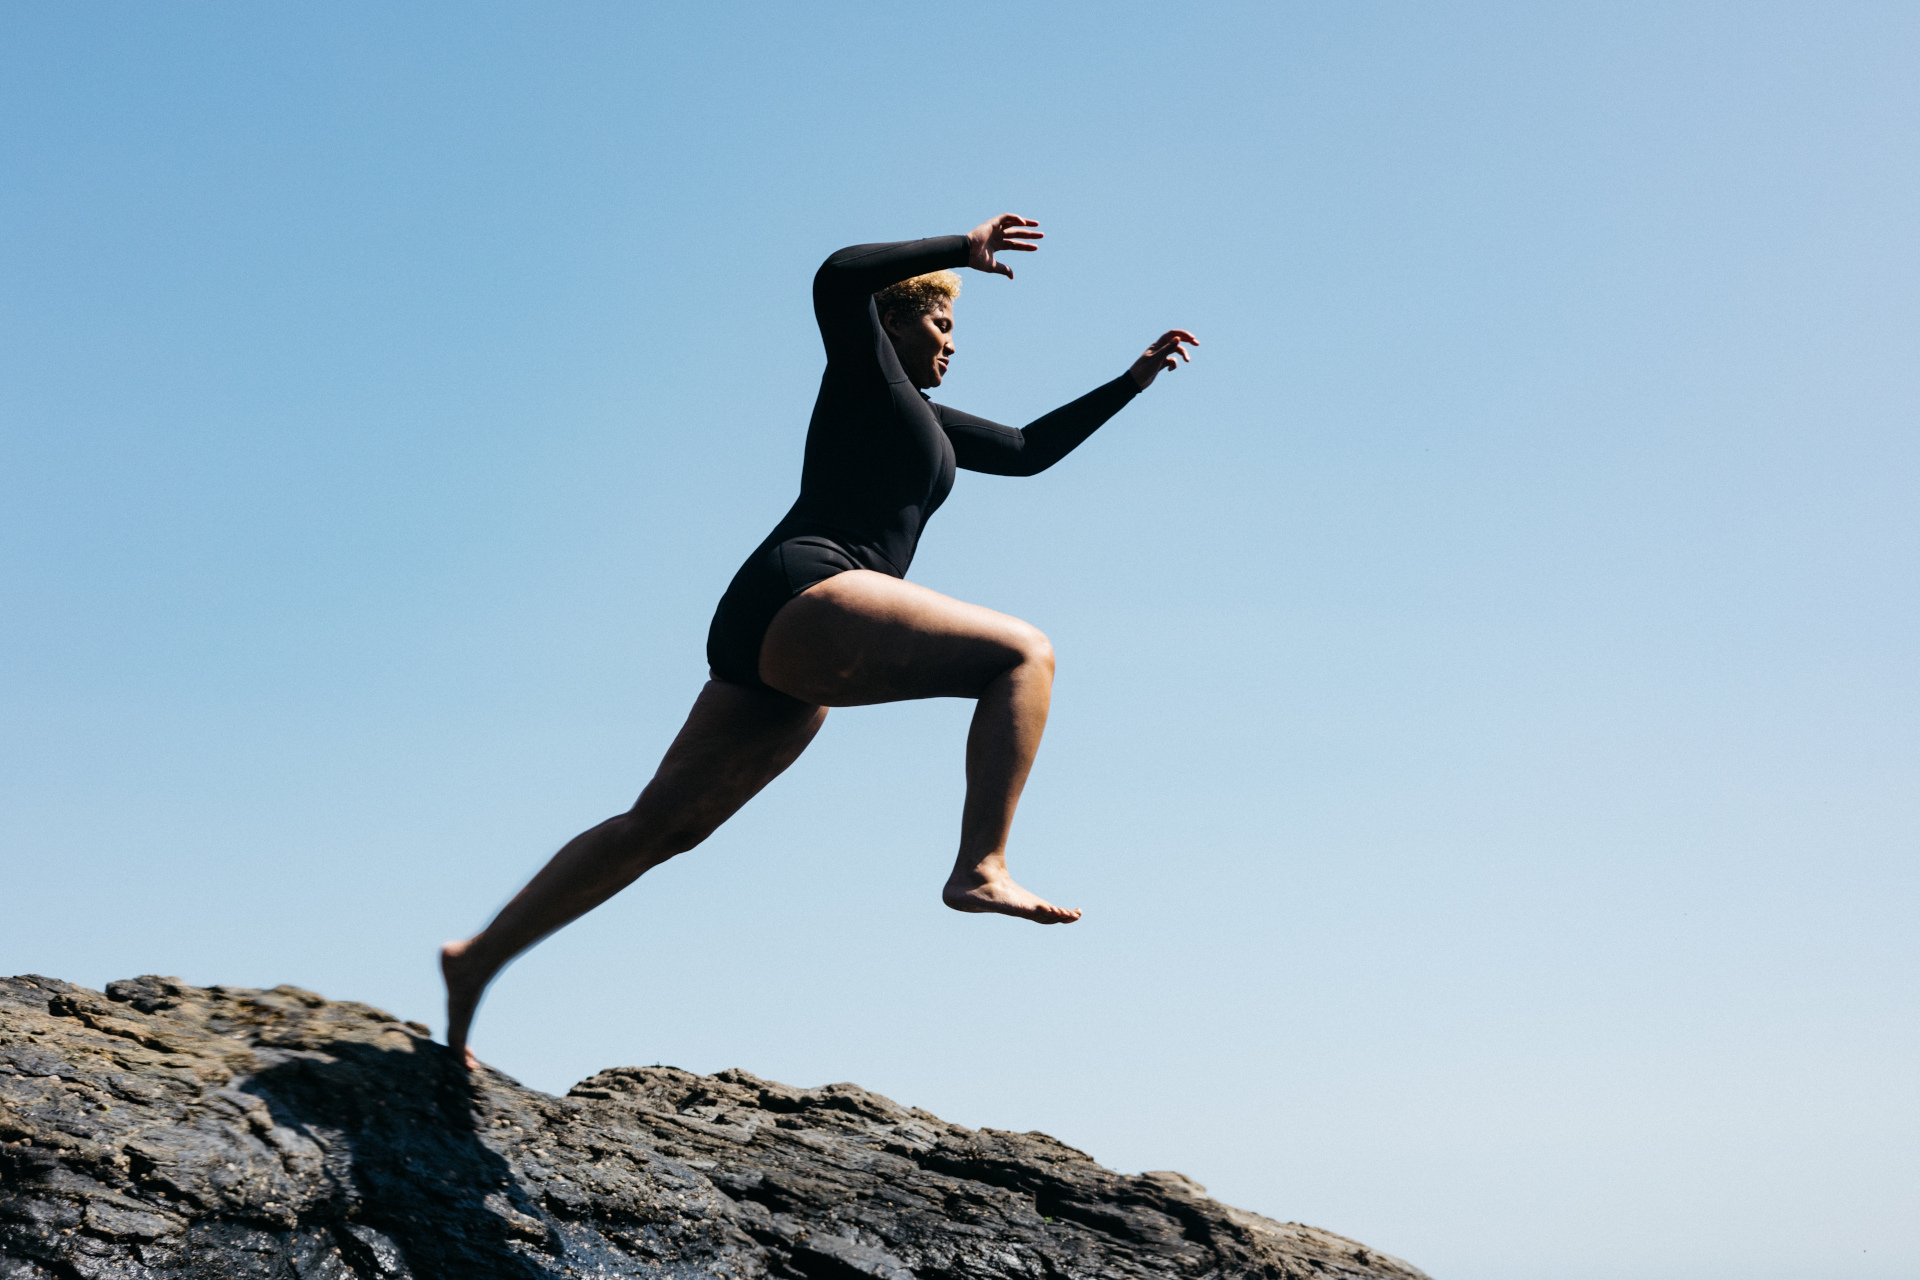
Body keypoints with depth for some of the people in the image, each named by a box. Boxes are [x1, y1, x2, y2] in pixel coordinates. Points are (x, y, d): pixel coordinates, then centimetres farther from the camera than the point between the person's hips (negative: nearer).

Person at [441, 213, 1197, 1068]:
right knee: (1023, 654, -13)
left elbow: (1029, 450, 40)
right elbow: (836, 277, -12)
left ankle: (477, 959, 12)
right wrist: (963, 247, -8)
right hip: (801, 596, -10)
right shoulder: (866, 367, 10)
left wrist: (1134, 378, 39)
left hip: (773, 645, 10)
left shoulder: (920, 415, 34)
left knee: (659, 827, 10)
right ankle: (980, 867, -27)